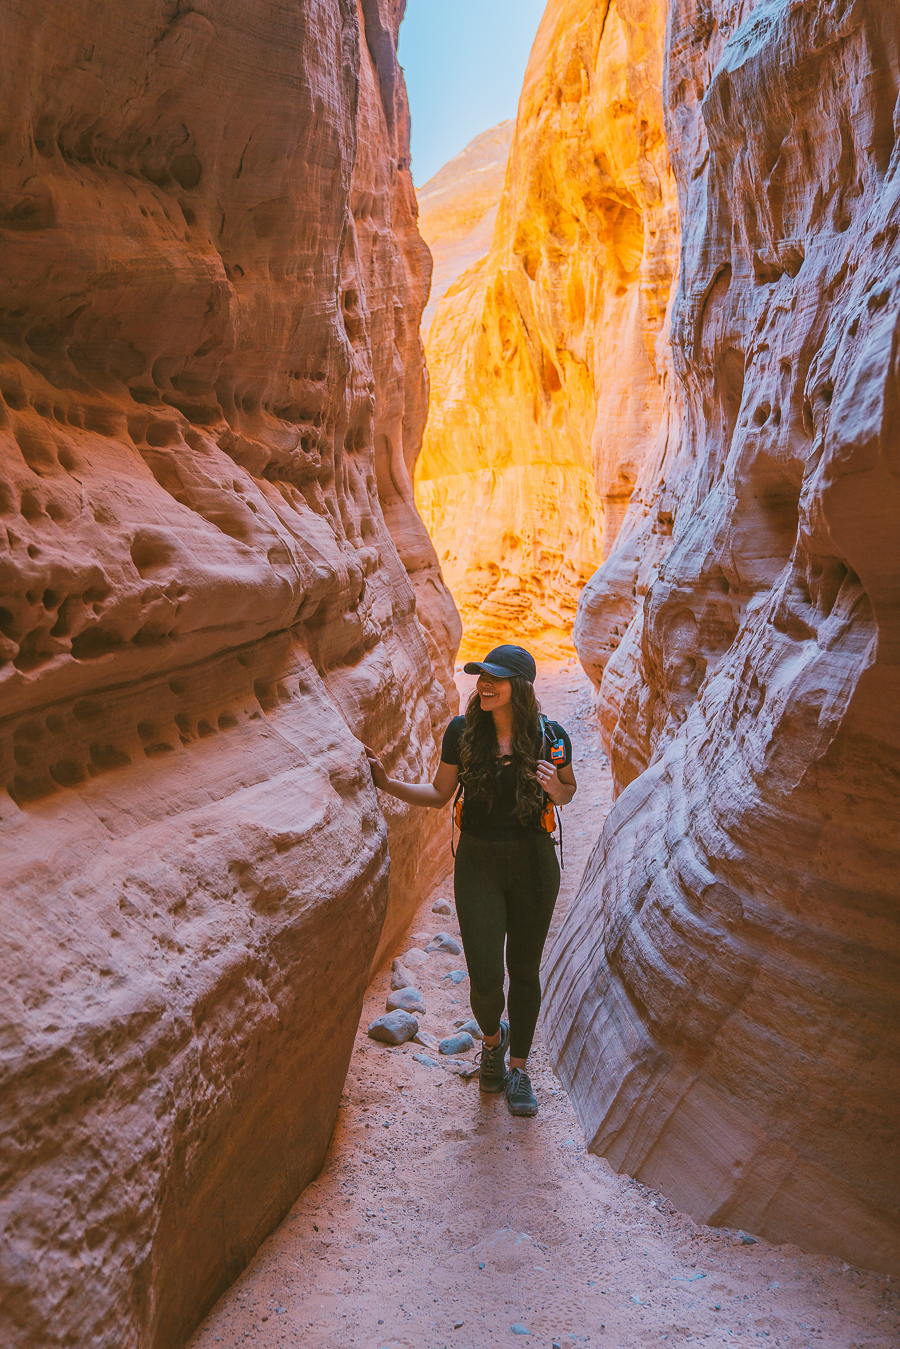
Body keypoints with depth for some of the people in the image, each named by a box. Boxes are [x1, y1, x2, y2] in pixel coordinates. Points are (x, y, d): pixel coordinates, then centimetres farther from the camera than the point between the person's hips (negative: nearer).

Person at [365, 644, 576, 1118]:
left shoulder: (550, 737, -10)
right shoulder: (462, 731, -8)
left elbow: (569, 791, 7)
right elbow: (439, 793, 3)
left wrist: (555, 790, -16)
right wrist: (388, 783, -9)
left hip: (533, 861, 0)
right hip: (478, 861, 0)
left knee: (524, 971, 11)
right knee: (485, 978, -4)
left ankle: (518, 1066, 34)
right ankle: (492, 1038, 32)